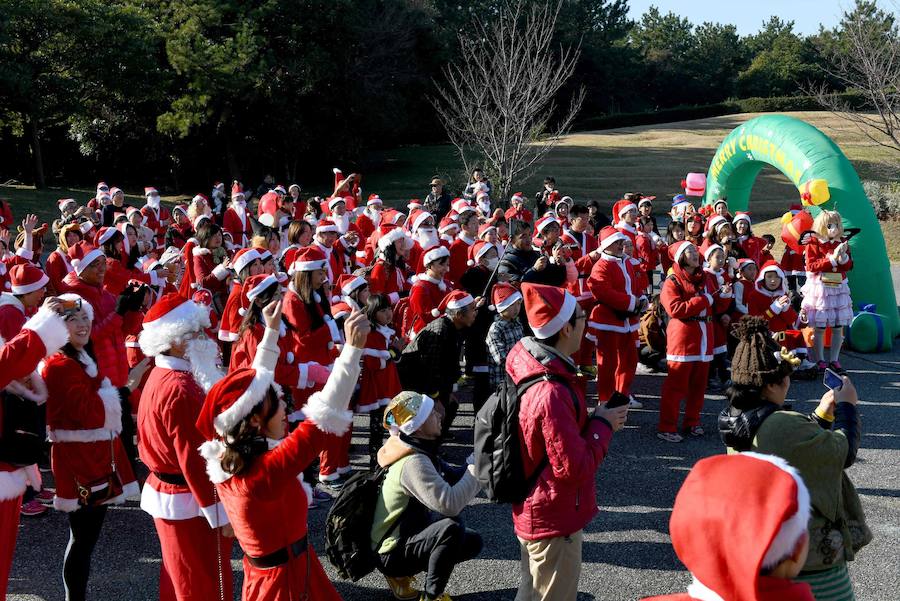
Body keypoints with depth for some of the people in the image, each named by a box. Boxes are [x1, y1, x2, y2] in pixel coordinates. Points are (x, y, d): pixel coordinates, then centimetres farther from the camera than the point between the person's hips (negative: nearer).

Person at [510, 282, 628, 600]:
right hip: (554, 522, -9)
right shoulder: (552, 394, -31)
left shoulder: (533, 371, -1)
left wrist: (593, 418, 1)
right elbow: (576, 469, -26)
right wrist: (603, 425, -15)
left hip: (533, 514, 9)